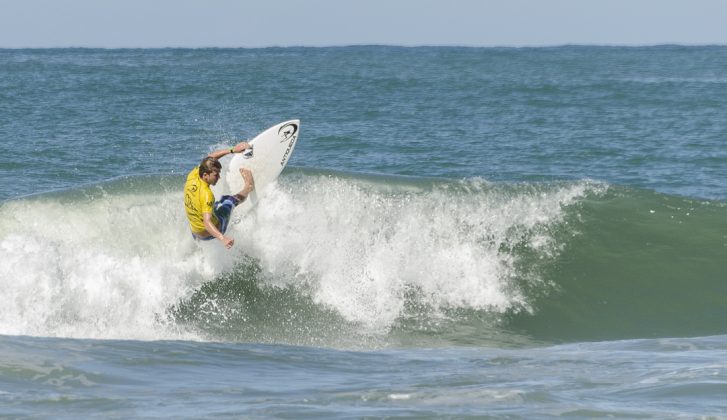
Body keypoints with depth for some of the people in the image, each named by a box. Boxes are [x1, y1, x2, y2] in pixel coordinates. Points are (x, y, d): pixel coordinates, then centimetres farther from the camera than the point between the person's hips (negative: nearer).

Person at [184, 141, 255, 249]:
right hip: (209, 234, -6)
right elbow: (207, 223, -45)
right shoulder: (206, 194, -37)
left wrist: (233, 150, 0)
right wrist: (223, 238, -59)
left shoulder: (192, 176, -15)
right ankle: (248, 187, 41)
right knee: (228, 200, 13)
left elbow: (210, 157, 1)